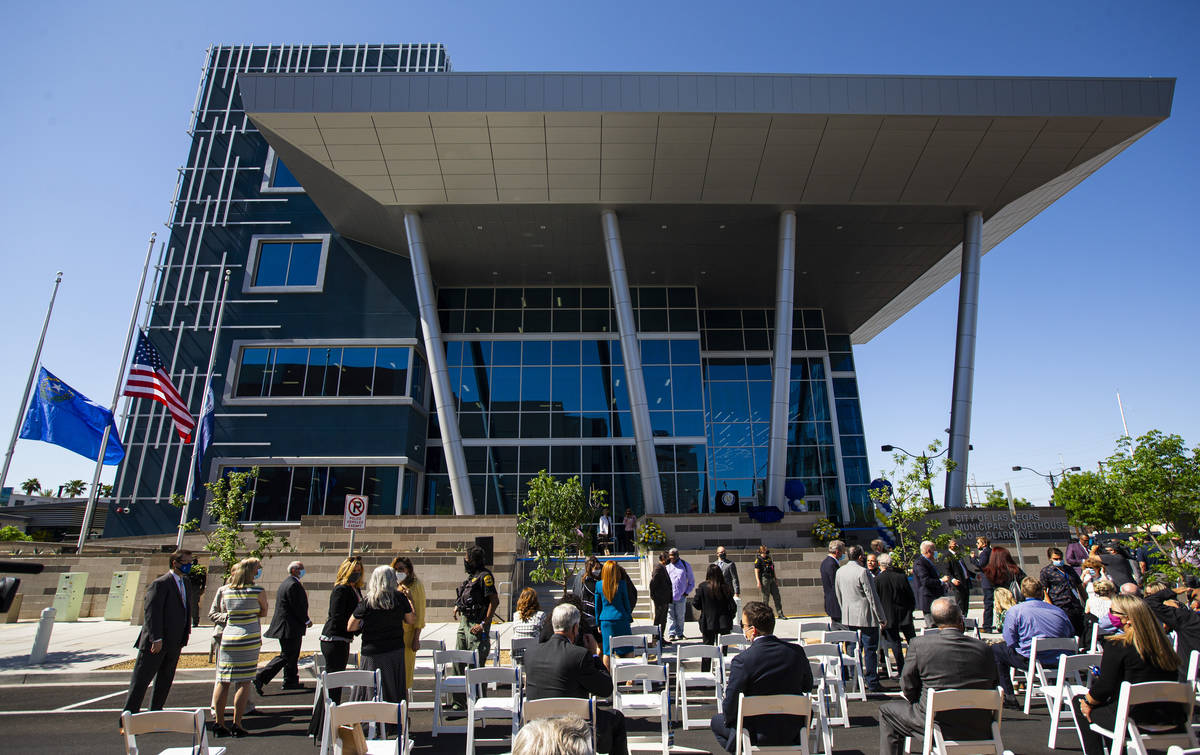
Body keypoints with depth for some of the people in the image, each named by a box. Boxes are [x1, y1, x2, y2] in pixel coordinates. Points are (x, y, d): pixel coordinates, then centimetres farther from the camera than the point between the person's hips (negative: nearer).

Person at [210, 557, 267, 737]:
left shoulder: (225, 591, 4)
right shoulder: (258, 592, -6)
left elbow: (223, 611, 19)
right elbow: (263, 612, 7)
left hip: (227, 637, 4)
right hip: (250, 639, -4)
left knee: (223, 681, 10)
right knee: (244, 682, 1)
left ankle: (219, 722, 13)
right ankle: (236, 724, 2)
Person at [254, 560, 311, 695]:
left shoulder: (285, 583, 14)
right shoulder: (293, 585, -18)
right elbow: (297, 607, -20)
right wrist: (307, 621, -9)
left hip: (288, 627, 11)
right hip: (290, 627, -11)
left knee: (293, 655, 17)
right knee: (286, 656, -4)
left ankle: (291, 682, 24)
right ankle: (261, 677, -5)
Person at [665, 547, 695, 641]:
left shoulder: (685, 565, 3)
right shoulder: (666, 566, 4)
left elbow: (692, 581, 9)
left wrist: (686, 593, 1)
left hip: (681, 597, 0)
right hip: (668, 597, 0)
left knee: (680, 617, 8)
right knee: (671, 616, -3)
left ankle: (679, 634, 21)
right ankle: (671, 634, 2)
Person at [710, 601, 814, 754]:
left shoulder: (742, 660, -23)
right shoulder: (797, 651, -11)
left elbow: (730, 708, -16)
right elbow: (808, 686, 7)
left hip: (757, 737, -4)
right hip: (792, 735, 4)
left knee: (716, 722, 21)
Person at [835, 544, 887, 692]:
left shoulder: (840, 571, 6)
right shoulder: (862, 571, -16)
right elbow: (872, 596, -14)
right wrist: (881, 618, -7)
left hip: (848, 617, 6)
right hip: (866, 616, -6)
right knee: (870, 650, 2)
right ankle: (872, 683, 7)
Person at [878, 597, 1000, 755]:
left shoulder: (919, 644, -14)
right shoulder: (983, 648, -7)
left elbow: (908, 688, -5)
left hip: (938, 726, -3)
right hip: (979, 732, 4)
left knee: (886, 711, 20)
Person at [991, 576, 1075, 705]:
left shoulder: (1014, 611, -5)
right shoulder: (1059, 611, 7)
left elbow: (1010, 643, -6)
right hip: (1060, 663, 5)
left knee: (996, 650, 14)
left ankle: (1008, 695, 9)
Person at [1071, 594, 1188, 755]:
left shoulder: (1116, 646, -17)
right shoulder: (1164, 643, 3)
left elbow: (1105, 687, -14)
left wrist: (1088, 701, 6)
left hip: (1134, 719, -7)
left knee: (1078, 703, 15)